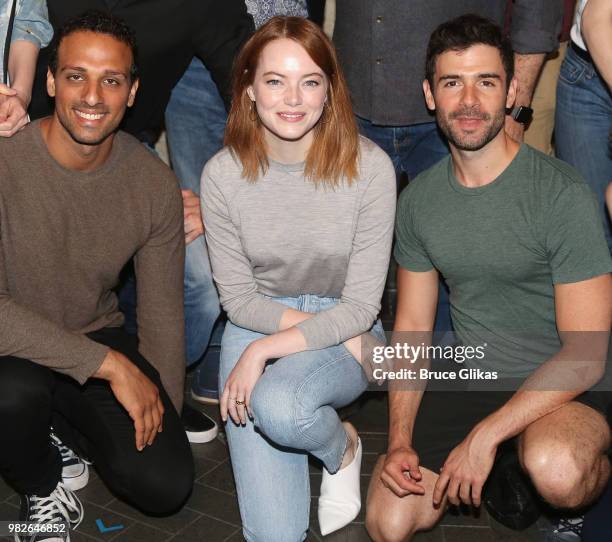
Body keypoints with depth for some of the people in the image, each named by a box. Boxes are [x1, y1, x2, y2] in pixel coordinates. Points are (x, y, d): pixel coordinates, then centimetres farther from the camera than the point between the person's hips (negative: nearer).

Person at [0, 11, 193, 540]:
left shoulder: (156, 185, -8)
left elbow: (163, 317, -1)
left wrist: (163, 420, -2)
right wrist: (110, 364, -30)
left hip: (99, 336, 3)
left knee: (166, 485, -13)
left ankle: (66, 431, 20)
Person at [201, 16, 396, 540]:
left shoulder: (369, 167, -16)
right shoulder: (223, 174, -12)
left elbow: (360, 307, -14)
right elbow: (240, 299, -5)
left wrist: (263, 350, -21)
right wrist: (335, 331, -13)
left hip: (345, 336, -1)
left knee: (277, 407, -36)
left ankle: (342, 447, 1)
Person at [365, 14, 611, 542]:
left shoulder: (561, 194, -17)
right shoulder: (418, 200, 1)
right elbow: (412, 328, 5)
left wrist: (483, 437, -22)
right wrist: (400, 441, -7)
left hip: (566, 387, -4)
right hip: (468, 379, 4)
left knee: (554, 469, -36)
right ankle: (505, 464, 19)